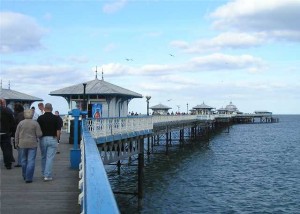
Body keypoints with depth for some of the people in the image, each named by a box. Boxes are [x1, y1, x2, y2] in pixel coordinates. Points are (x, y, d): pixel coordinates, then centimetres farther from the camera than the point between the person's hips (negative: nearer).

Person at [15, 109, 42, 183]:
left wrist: (17, 143, 14)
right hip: (32, 144, -3)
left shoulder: (20, 123, 0)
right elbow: (39, 134, -9)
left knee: (24, 160, 16)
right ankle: (29, 178, -5)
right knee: (31, 161, -1)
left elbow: (16, 134, 3)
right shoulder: (35, 123, -7)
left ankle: (25, 176, 27)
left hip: (22, 144, 3)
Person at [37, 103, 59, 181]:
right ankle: (47, 175, -5)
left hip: (43, 139, 2)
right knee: (50, 157, -2)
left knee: (43, 157, 17)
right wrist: (56, 138, 8)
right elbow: (58, 130, -5)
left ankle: (44, 173, 29)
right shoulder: (55, 118, -4)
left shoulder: (40, 118, -2)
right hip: (52, 139, -2)